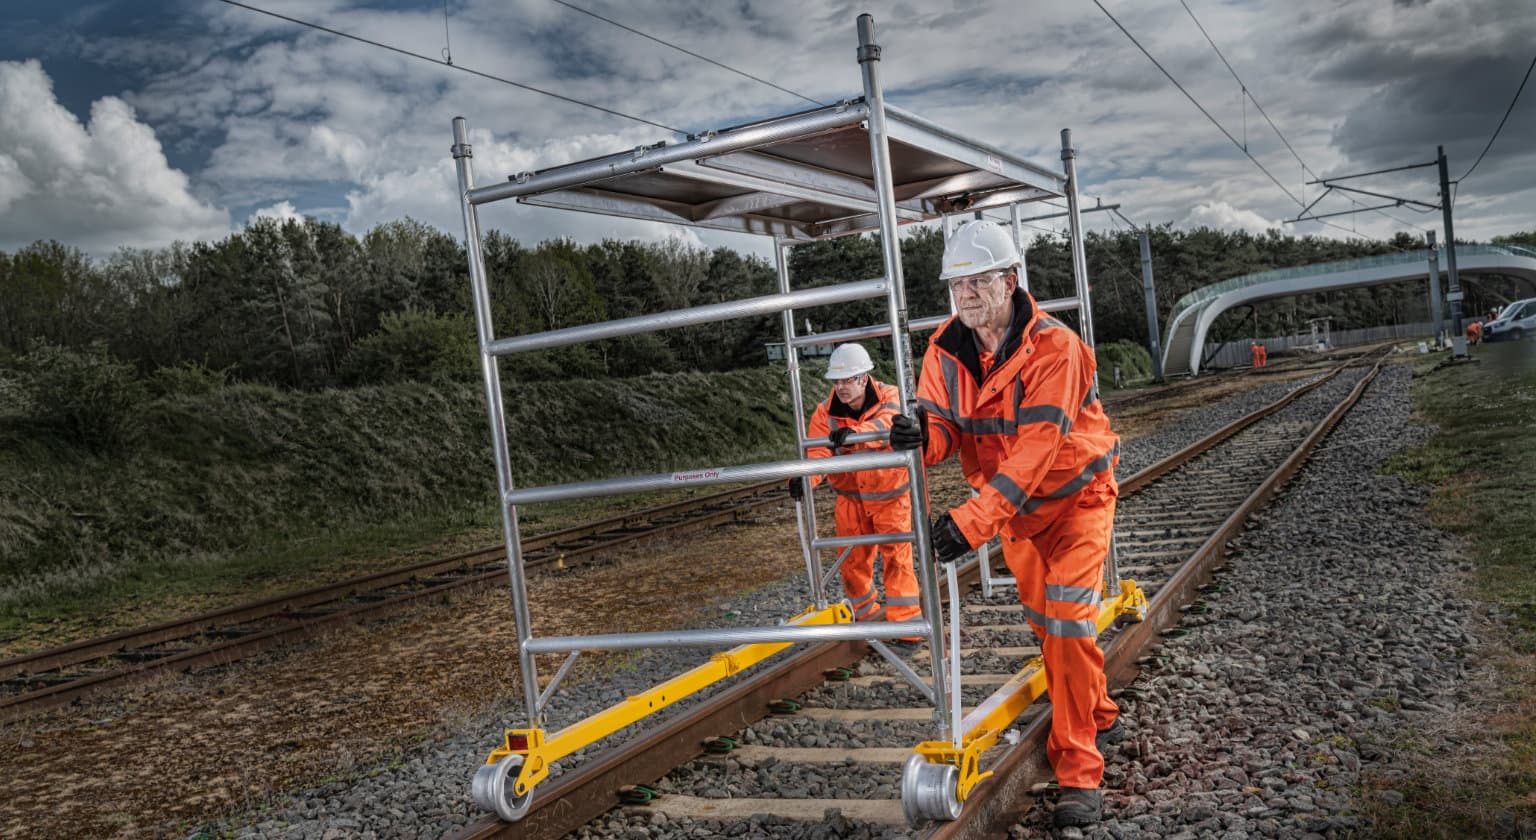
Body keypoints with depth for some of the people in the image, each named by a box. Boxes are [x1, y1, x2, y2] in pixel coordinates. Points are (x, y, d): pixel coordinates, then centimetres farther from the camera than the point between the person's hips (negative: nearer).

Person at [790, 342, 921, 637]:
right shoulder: (826, 411, -10)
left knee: (896, 558, -5)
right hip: (851, 499, 3)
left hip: (890, 494, -3)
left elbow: (887, 425, -39)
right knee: (852, 562, 11)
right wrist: (804, 477, -43)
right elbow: (817, 451, -20)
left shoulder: (889, 397, -17)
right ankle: (865, 617, 32)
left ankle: (907, 624, 6)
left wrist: (854, 433, -59)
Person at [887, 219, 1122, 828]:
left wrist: (973, 521, -43)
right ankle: (1098, 716, 40)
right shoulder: (946, 348, -10)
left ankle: (1077, 767, -7)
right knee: (1043, 618, 17)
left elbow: (1035, 451, -36)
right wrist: (920, 435, -40)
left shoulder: (1054, 347, -29)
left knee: (1068, 617, -16)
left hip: (1074, 497, -6)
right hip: (1014, 505, 6)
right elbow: (944, 427, -14)